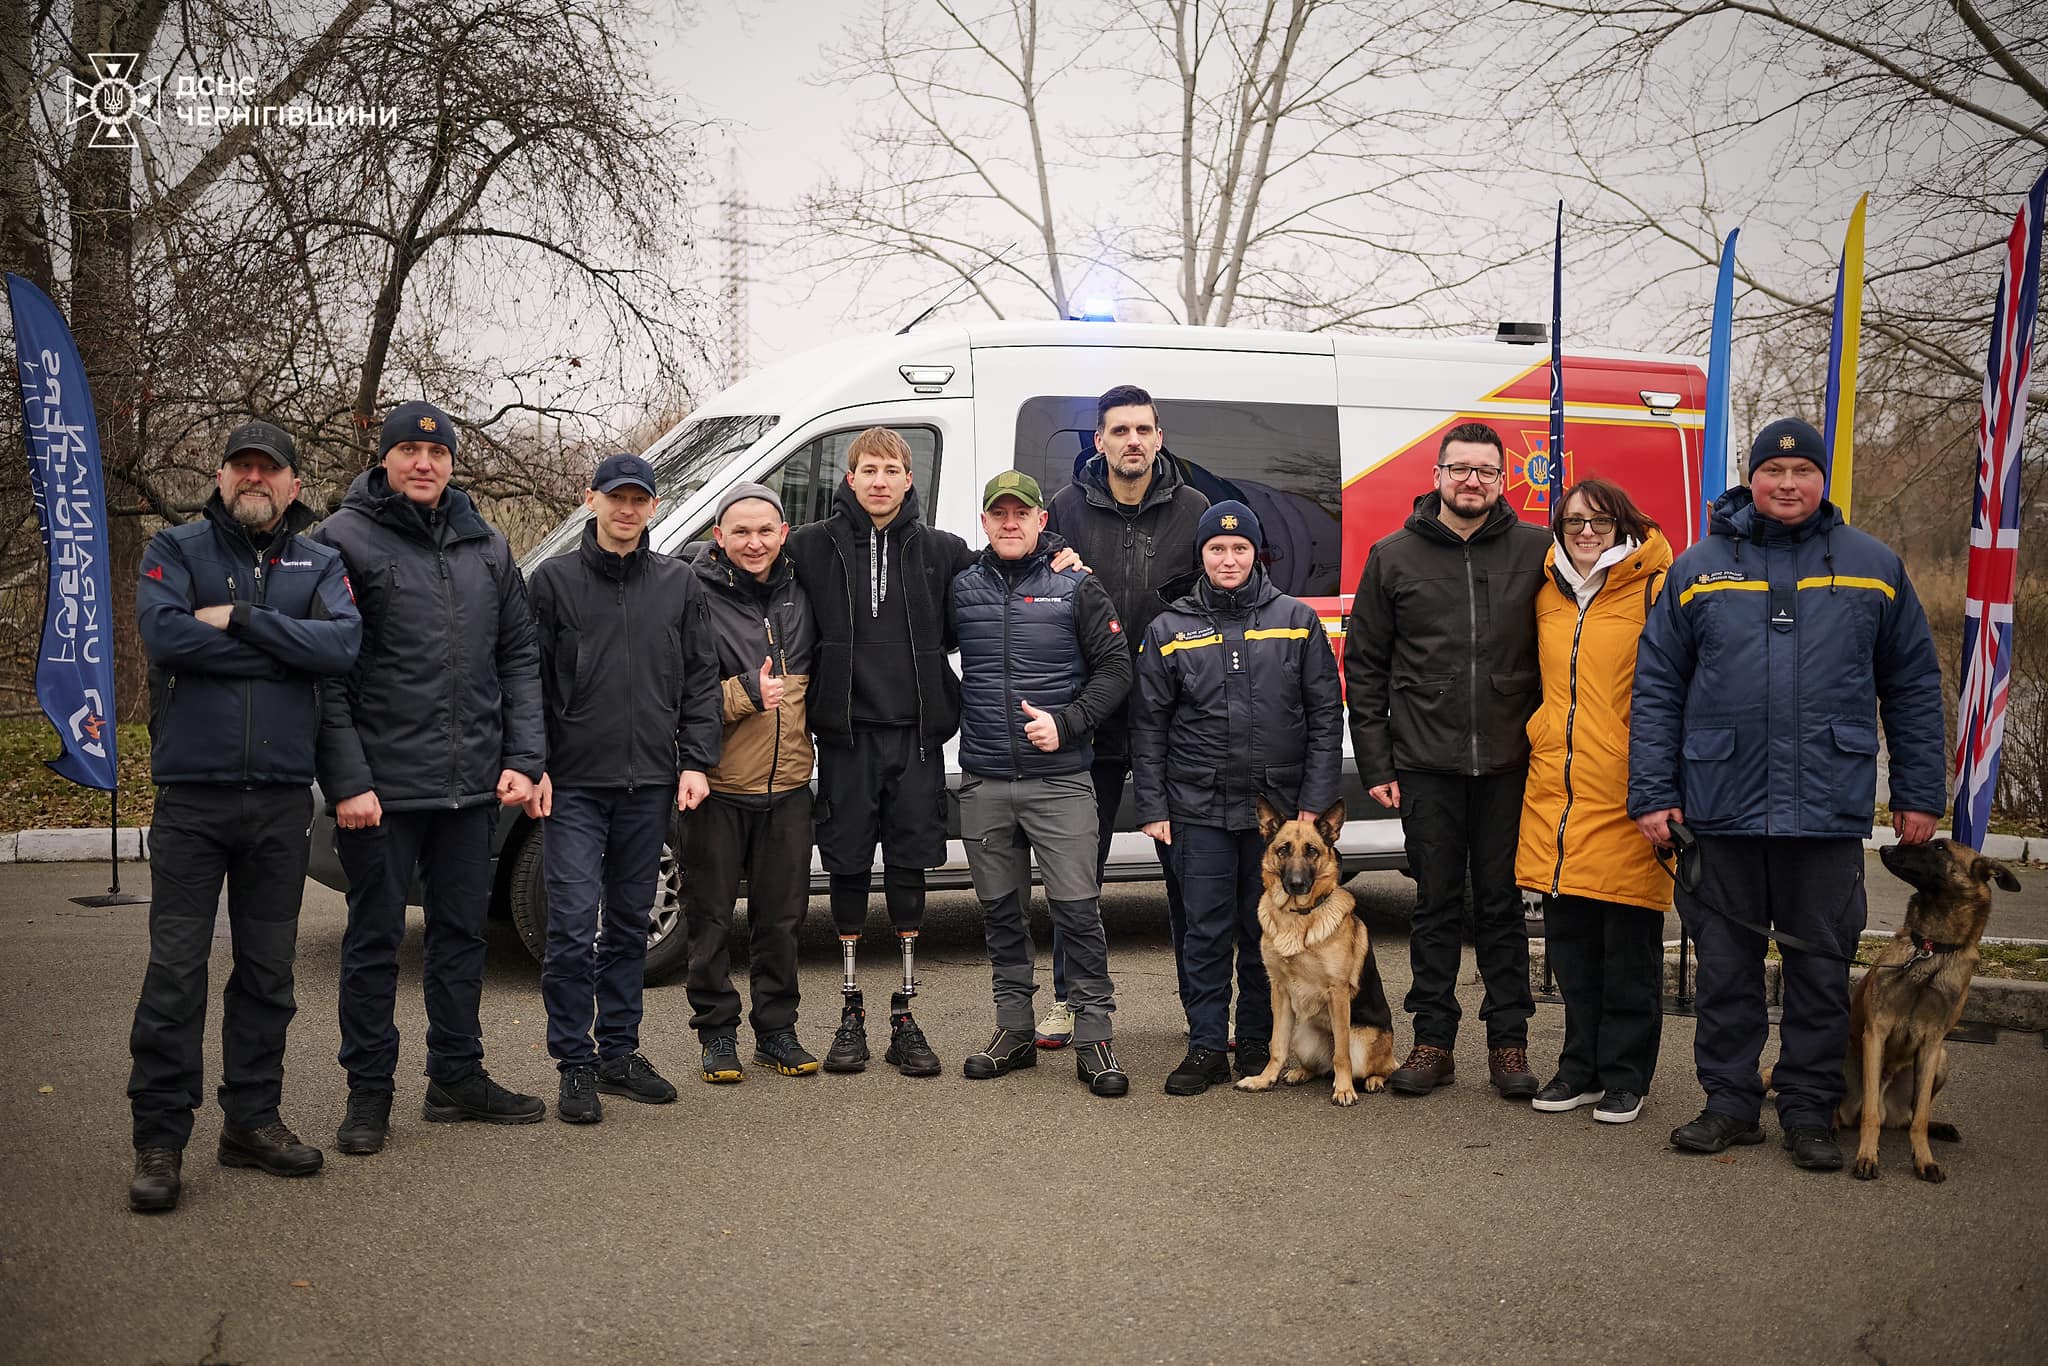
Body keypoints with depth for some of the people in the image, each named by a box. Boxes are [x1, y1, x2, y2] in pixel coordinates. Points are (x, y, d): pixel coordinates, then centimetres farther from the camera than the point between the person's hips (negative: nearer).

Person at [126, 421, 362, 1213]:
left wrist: (239, 619, -15)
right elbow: (165, 634, -15)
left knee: (268, 968, 10)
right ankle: (159, 1140, 5)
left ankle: (253, 1119, 22)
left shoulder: (318, 565, 9)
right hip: (192, 795, -2)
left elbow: (343, 644, -10)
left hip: (281, 797, 3)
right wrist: (287, 646, -11)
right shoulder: (176, 551, 5)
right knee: (175, 969, -2)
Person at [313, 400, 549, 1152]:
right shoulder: (344, 540, -4)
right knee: (375, 936, 5)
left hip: (474, 782, 5)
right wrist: (347, 780, -15)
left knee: (462, 930, 13)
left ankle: (457, 1076, 26)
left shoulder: (486, 546, 11)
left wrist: (523, 758, 2)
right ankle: (369, 1091, 16)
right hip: (381, 784, -5)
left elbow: (519, 659, 12)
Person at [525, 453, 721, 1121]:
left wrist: (695, 760, 1)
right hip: (573, 786, -3)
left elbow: (700, 679, 10)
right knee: (573, 925, -7)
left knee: (630, 922, 11)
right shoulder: (553, 579, 2)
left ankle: (619, 1050, 22)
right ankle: (576, 1065, 3)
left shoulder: (678, 583, 9)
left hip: (650, 784, 3)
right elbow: (528, 682, 1)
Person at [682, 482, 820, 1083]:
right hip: (718, 786, -4)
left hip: (787, 785, 4)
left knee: (782, 915, 10)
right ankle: (718, 1032, 17)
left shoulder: (800, 595, 6)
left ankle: (777, 1029, 22)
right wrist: (746, 692, -21)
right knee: (711, 915, 5)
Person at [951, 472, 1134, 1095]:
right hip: (982, 784, 3)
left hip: (1060, 780, -3)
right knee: (1000, 909, 11)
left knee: (1077, 907, -5)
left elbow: (1115, 669, 0)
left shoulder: (1077, 587, 1)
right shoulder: (962, 589, 9)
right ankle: (1014, 1030, 23)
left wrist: (1066, 724, -12)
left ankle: (1093, 1038, 3)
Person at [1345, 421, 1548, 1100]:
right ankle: (1433, 1040, 16)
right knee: (1436, 903, 7)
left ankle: (1508, 1042, 17)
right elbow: (1364, 665, 5)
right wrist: (1375, 764, 0)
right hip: (1425, 763, 0)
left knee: (1501, 902, 7)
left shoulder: (1537, 551, 4)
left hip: (1508, 763, 0)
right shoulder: (1394, 556, 5)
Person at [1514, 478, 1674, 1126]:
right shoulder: (1548, 596, 13)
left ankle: (1625, 1077, 16)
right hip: (1555, 791, 5)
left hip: (1625, 798, -5)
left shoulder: (1655, 592, -4)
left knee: (1629, 945, 3)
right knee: (1569, 942, 11)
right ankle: (1583, 1067, 24)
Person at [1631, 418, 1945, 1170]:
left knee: (1821, 967, 7)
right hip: (1720, 807, 0)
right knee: (1724, 966, 9)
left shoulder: (1874, 568, 7)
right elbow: (1656, 689, 4)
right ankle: (1729, 1102, 21)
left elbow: (1913, 687, 9)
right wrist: (1652, 794, -3)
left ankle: (1809, 1112, 19)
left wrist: (1918, 795, 5)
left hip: (1828, 809, 0)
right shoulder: (1699, 570, 5)